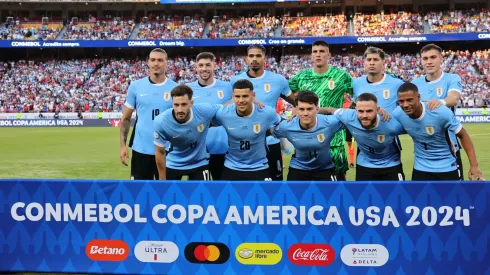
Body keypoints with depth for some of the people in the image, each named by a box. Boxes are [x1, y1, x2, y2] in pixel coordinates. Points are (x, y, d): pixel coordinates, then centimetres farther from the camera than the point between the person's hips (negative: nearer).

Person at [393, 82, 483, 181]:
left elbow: (463, 135, -14)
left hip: (447, 167, -2)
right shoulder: (397, 114, -17)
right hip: (420, 168, 3)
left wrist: (474, 165, -16)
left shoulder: (440, 112, -26)